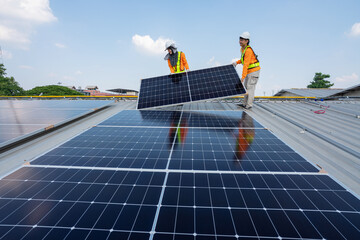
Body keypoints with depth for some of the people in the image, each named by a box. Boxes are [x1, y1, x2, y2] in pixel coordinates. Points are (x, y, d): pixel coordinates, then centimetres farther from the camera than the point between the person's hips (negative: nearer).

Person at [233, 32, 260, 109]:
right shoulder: (242, 49, 7)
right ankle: (245, 103, 20)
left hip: (254, 71, -10)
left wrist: (243, 76, -30)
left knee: (250, 87, -7)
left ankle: (249, 105, 0)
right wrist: (237, 62, 6)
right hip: (249, 71, 10)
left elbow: (246, 64, -28)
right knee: (246, 86, 12)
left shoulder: (248, 50, -22)